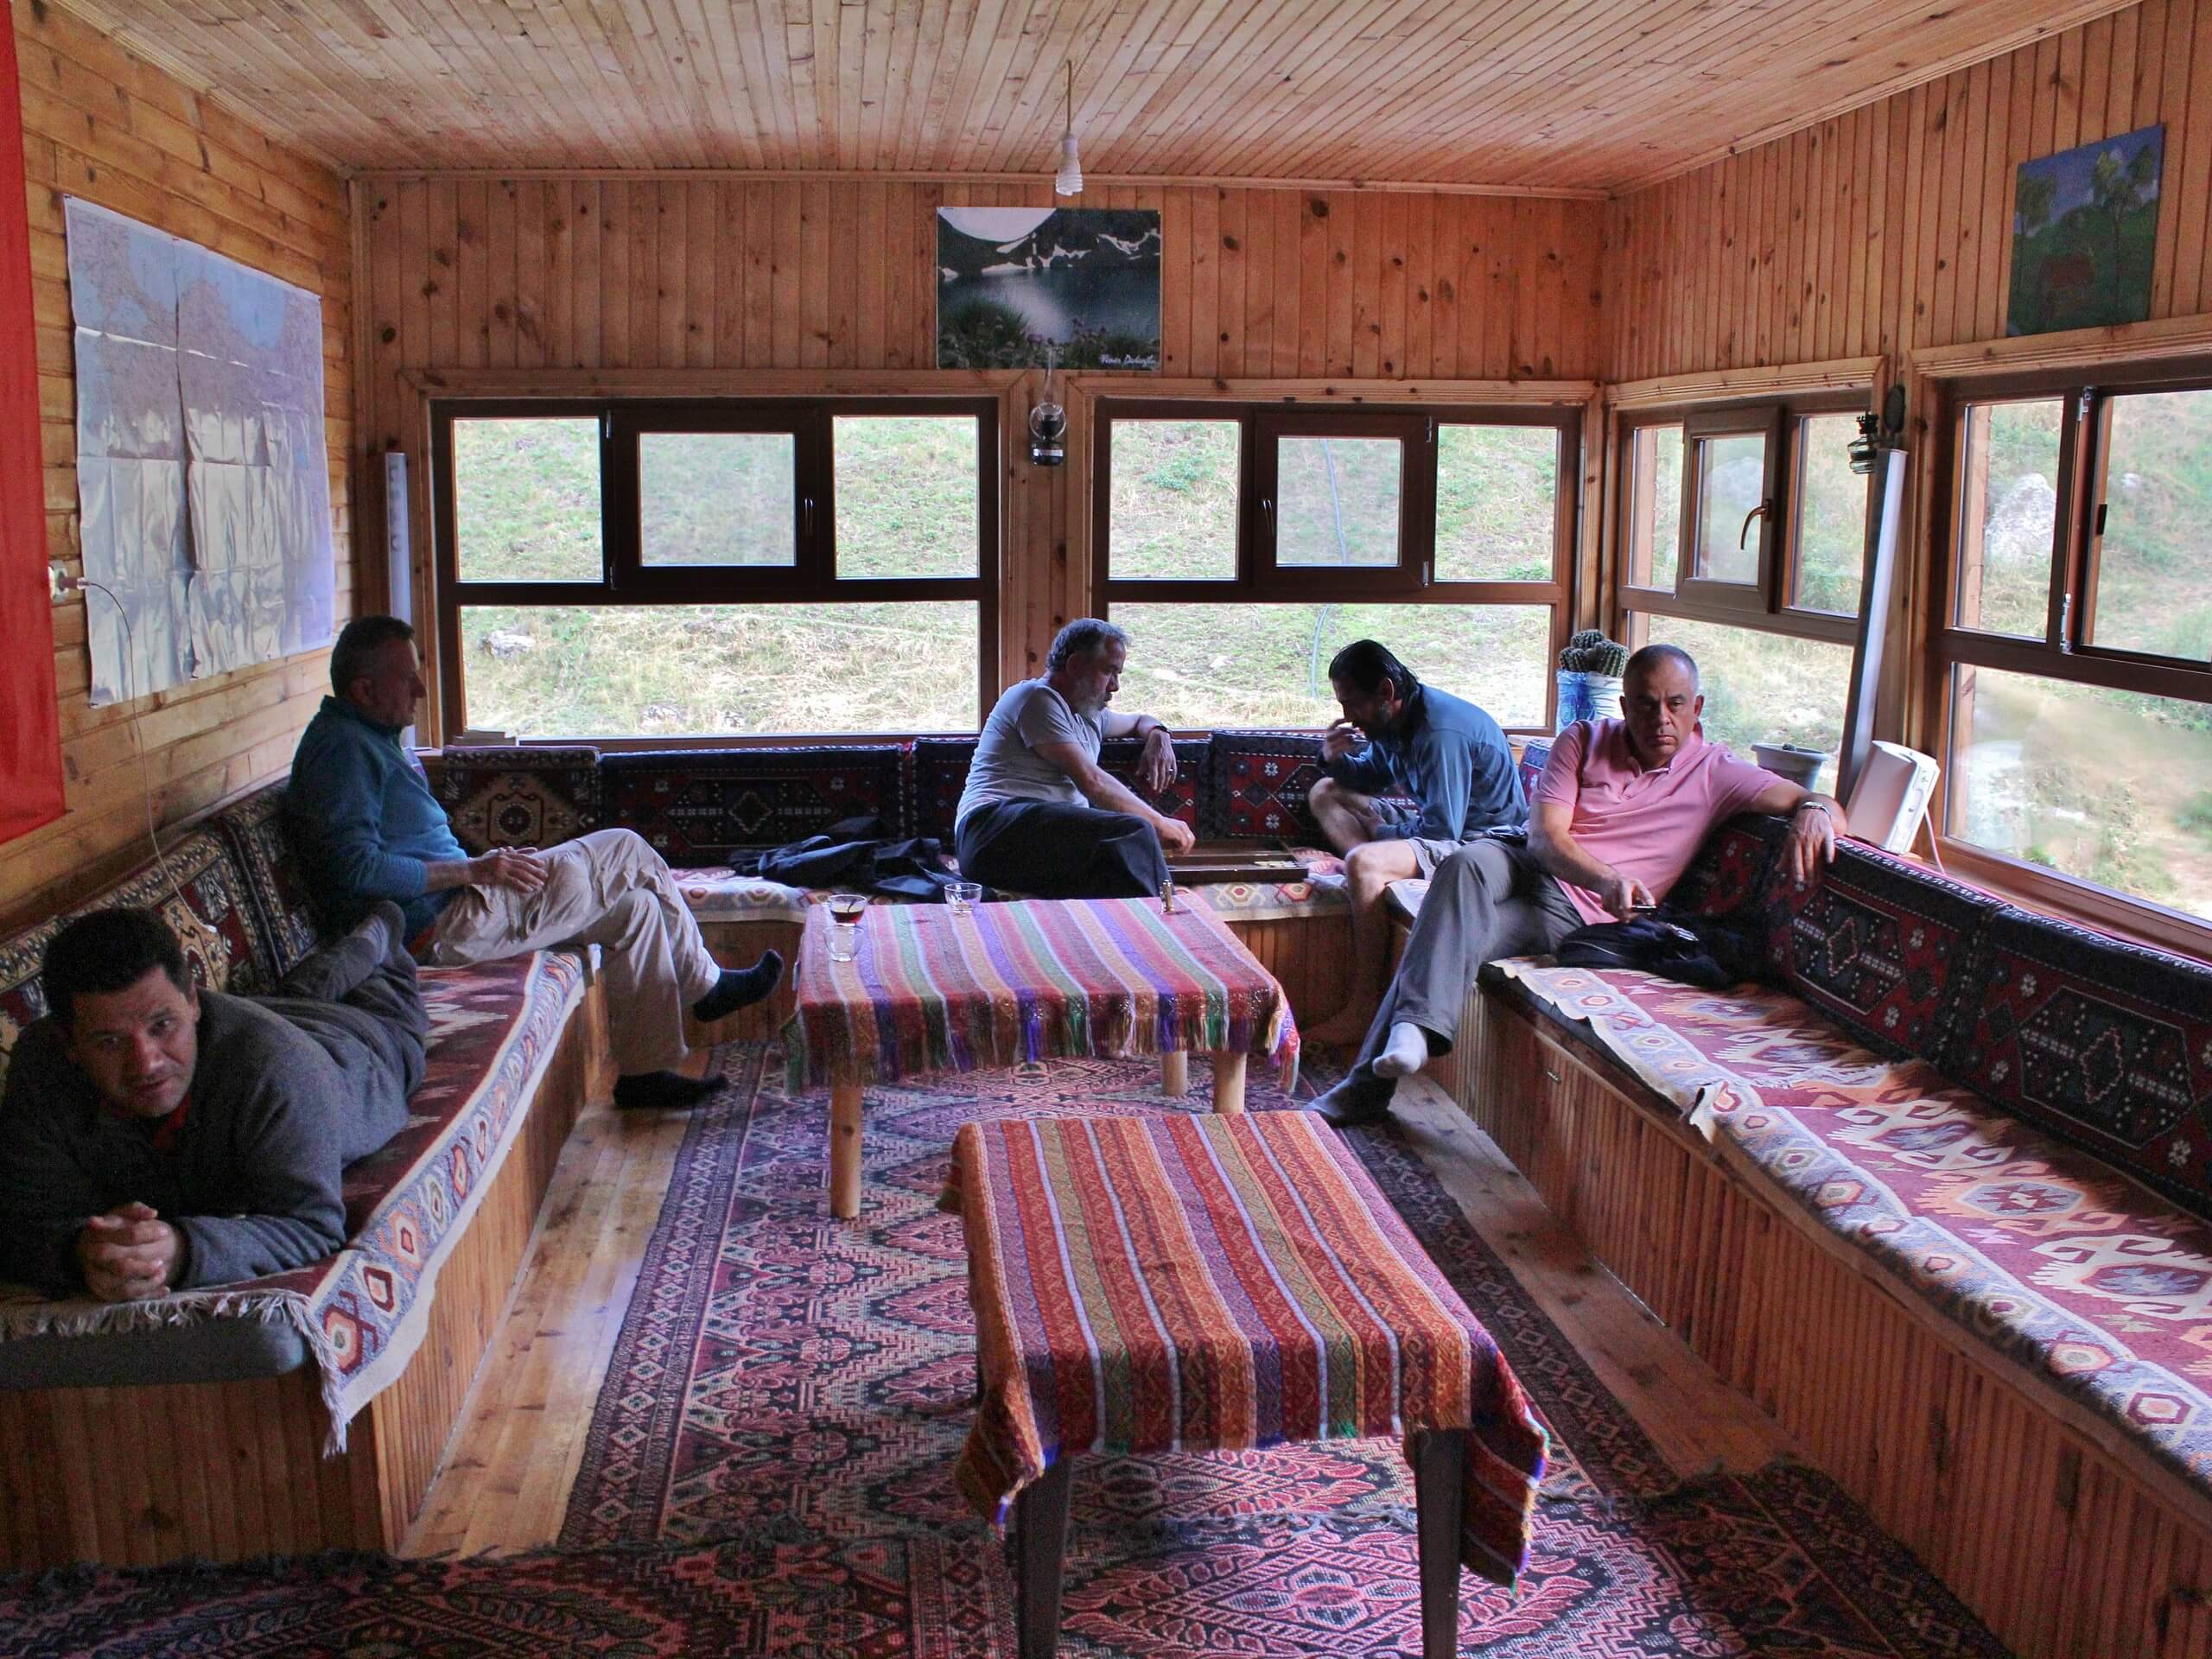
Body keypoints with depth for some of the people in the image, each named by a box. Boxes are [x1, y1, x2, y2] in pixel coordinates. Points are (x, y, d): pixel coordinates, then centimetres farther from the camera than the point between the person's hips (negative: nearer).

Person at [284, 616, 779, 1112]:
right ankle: (705, 986, 6)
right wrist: (473, 871, -20)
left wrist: (490, 864, 10)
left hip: (453, 907, 11)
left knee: (635, 906, 6)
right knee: (625, 850, -9)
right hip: (438, 927, -11)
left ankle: (646, 1071, 11)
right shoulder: (342, 748, -15)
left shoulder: (375, 738, 18)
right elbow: (357, 868, -25)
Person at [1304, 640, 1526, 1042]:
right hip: (1439, 823, 11)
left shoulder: (1440, 732, -27)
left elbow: (1442, 829, -28)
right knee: (1325, 793, 11)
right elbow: (1368, 776, 19)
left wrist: (1384, 831, -10)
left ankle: (1363, 1008, -27)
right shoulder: (1395, 719, 2)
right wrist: (1335, 759, -5)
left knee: (1363, 862, -34)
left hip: (1479, 840, -11)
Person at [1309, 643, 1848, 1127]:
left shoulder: (1715, 774, 3)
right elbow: (1546, 835, -6)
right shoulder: (1583, 741, 6)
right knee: (1465, 863, -36)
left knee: (1446, 938, -29)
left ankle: (1368, 1086, -29)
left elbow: (1820, 804, -5)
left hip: (1577, 916, -2)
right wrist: (1608, 879, -26)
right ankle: (1416, 1027, -44)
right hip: (1526, 866, 3)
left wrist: (1814, 813, -32)